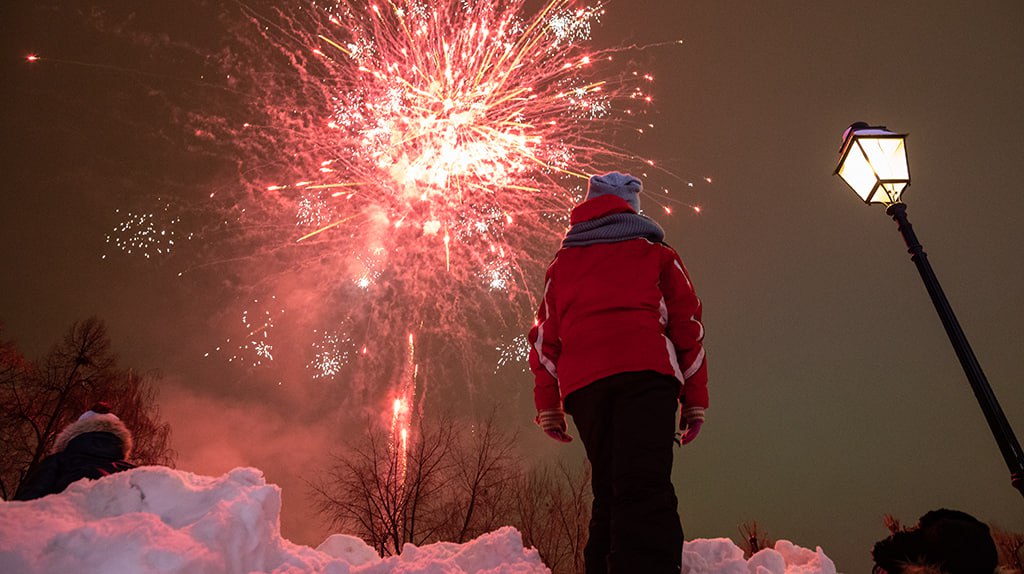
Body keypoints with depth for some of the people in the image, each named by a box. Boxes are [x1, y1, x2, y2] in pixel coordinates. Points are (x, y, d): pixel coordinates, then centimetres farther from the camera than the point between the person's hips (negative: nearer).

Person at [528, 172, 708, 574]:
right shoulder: (654, 253, 22)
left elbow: (545, 335, 18)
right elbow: (687, 323, 14)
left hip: (582, 383, 3)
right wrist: (695, 398, 14)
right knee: (645, 486, -16)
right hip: (646, 373, -3)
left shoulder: (562, 263, 27)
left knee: (609, 488, 11)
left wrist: (547, 406, 16)